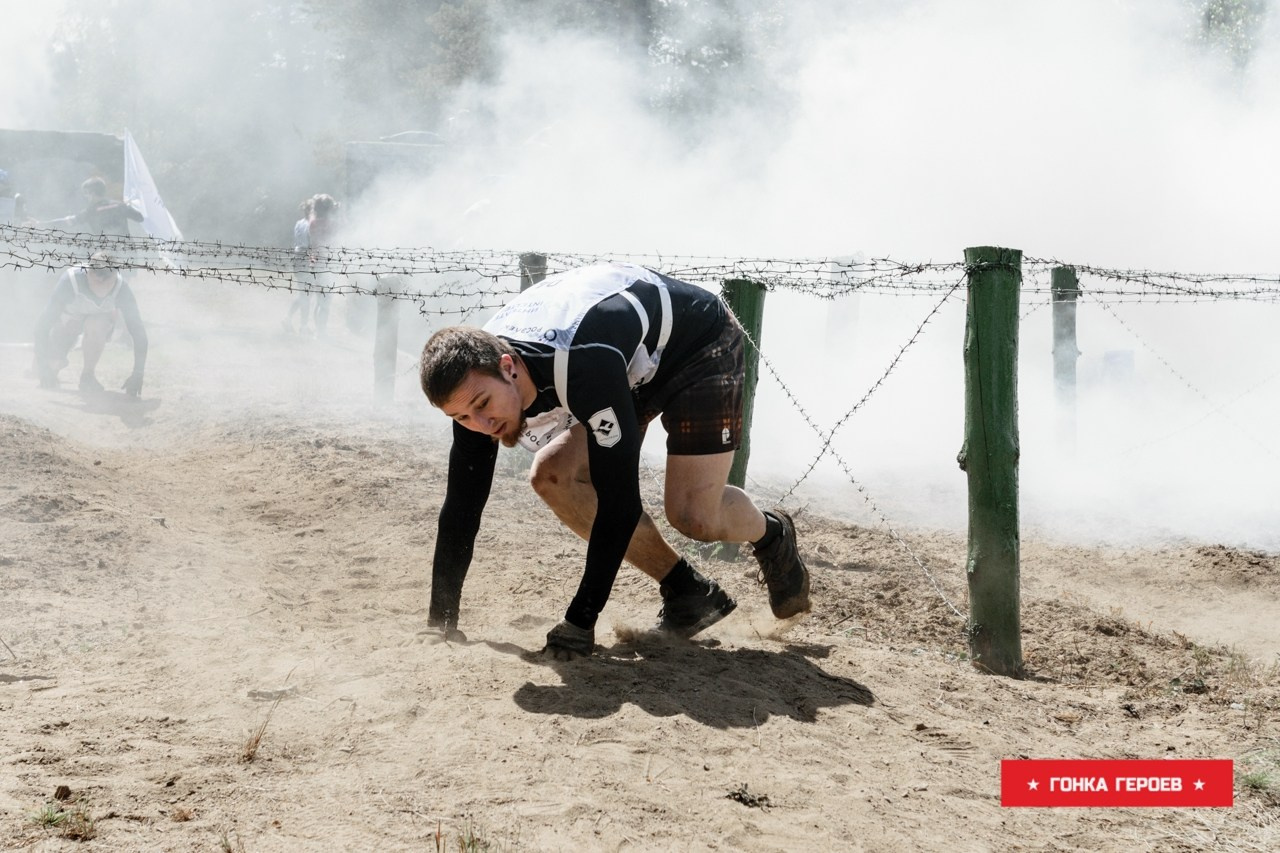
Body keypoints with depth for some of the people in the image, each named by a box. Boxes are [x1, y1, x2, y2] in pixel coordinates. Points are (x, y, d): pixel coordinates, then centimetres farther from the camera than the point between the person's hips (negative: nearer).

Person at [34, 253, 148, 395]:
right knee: (53, 364, -14)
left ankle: (88, 375, -11)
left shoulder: (121, 286, -32)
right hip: (68, 321, 1)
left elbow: (138, 330, -29)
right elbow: (43, 325, -33)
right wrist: (44, 367, -39)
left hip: (98, 323, -1)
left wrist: (137, 373, -37)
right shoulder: (70, 281, -36)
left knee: (95, 325, -34)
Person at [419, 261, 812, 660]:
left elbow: (619, 500, -40)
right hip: (637, 370, 7)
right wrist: (440, 624, -14)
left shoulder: (583, 361, -43)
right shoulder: (475, 380, -21)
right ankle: (686, 590, 1)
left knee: (693, 515, -21)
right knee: (551, 476, -10)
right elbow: (460, 509, -13)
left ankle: (772, 535, 17)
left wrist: (580, 621, -36)